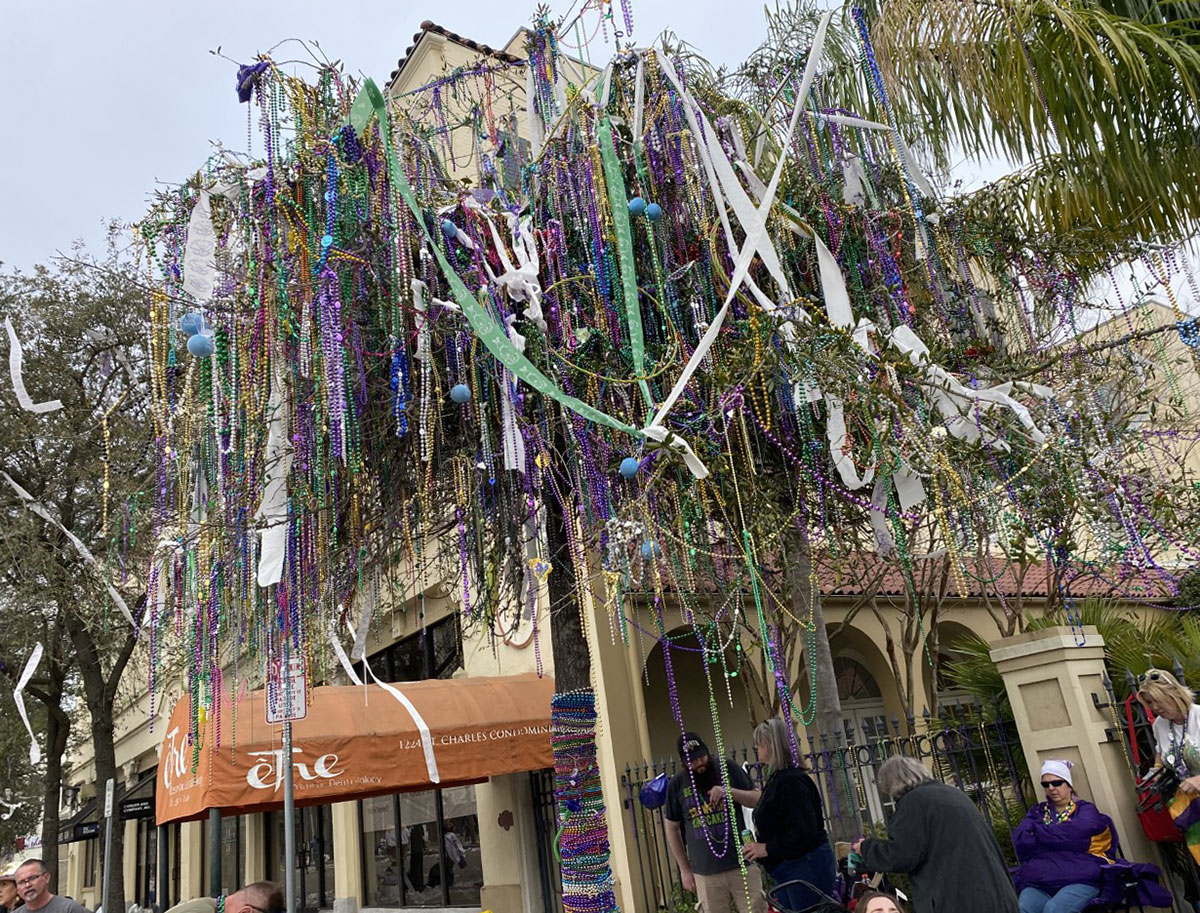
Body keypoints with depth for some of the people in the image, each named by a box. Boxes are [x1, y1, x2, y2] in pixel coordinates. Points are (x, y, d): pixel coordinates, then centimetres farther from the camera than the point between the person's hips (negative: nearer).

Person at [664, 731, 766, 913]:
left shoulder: (728, 769, 1)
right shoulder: (677, 785, 2)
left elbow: (757, 799, 3)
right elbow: (672, 829, 10)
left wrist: (730, 792, -15)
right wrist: (684, 869, 8)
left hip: (742, 863, 0)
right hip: (706, 873, 0)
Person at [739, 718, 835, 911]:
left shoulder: (792, 781, -19)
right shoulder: (777, 779, 13)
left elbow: (803, 831, -25)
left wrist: (768, 848, -18)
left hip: (806, 868, -11)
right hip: (787, 870, 11)